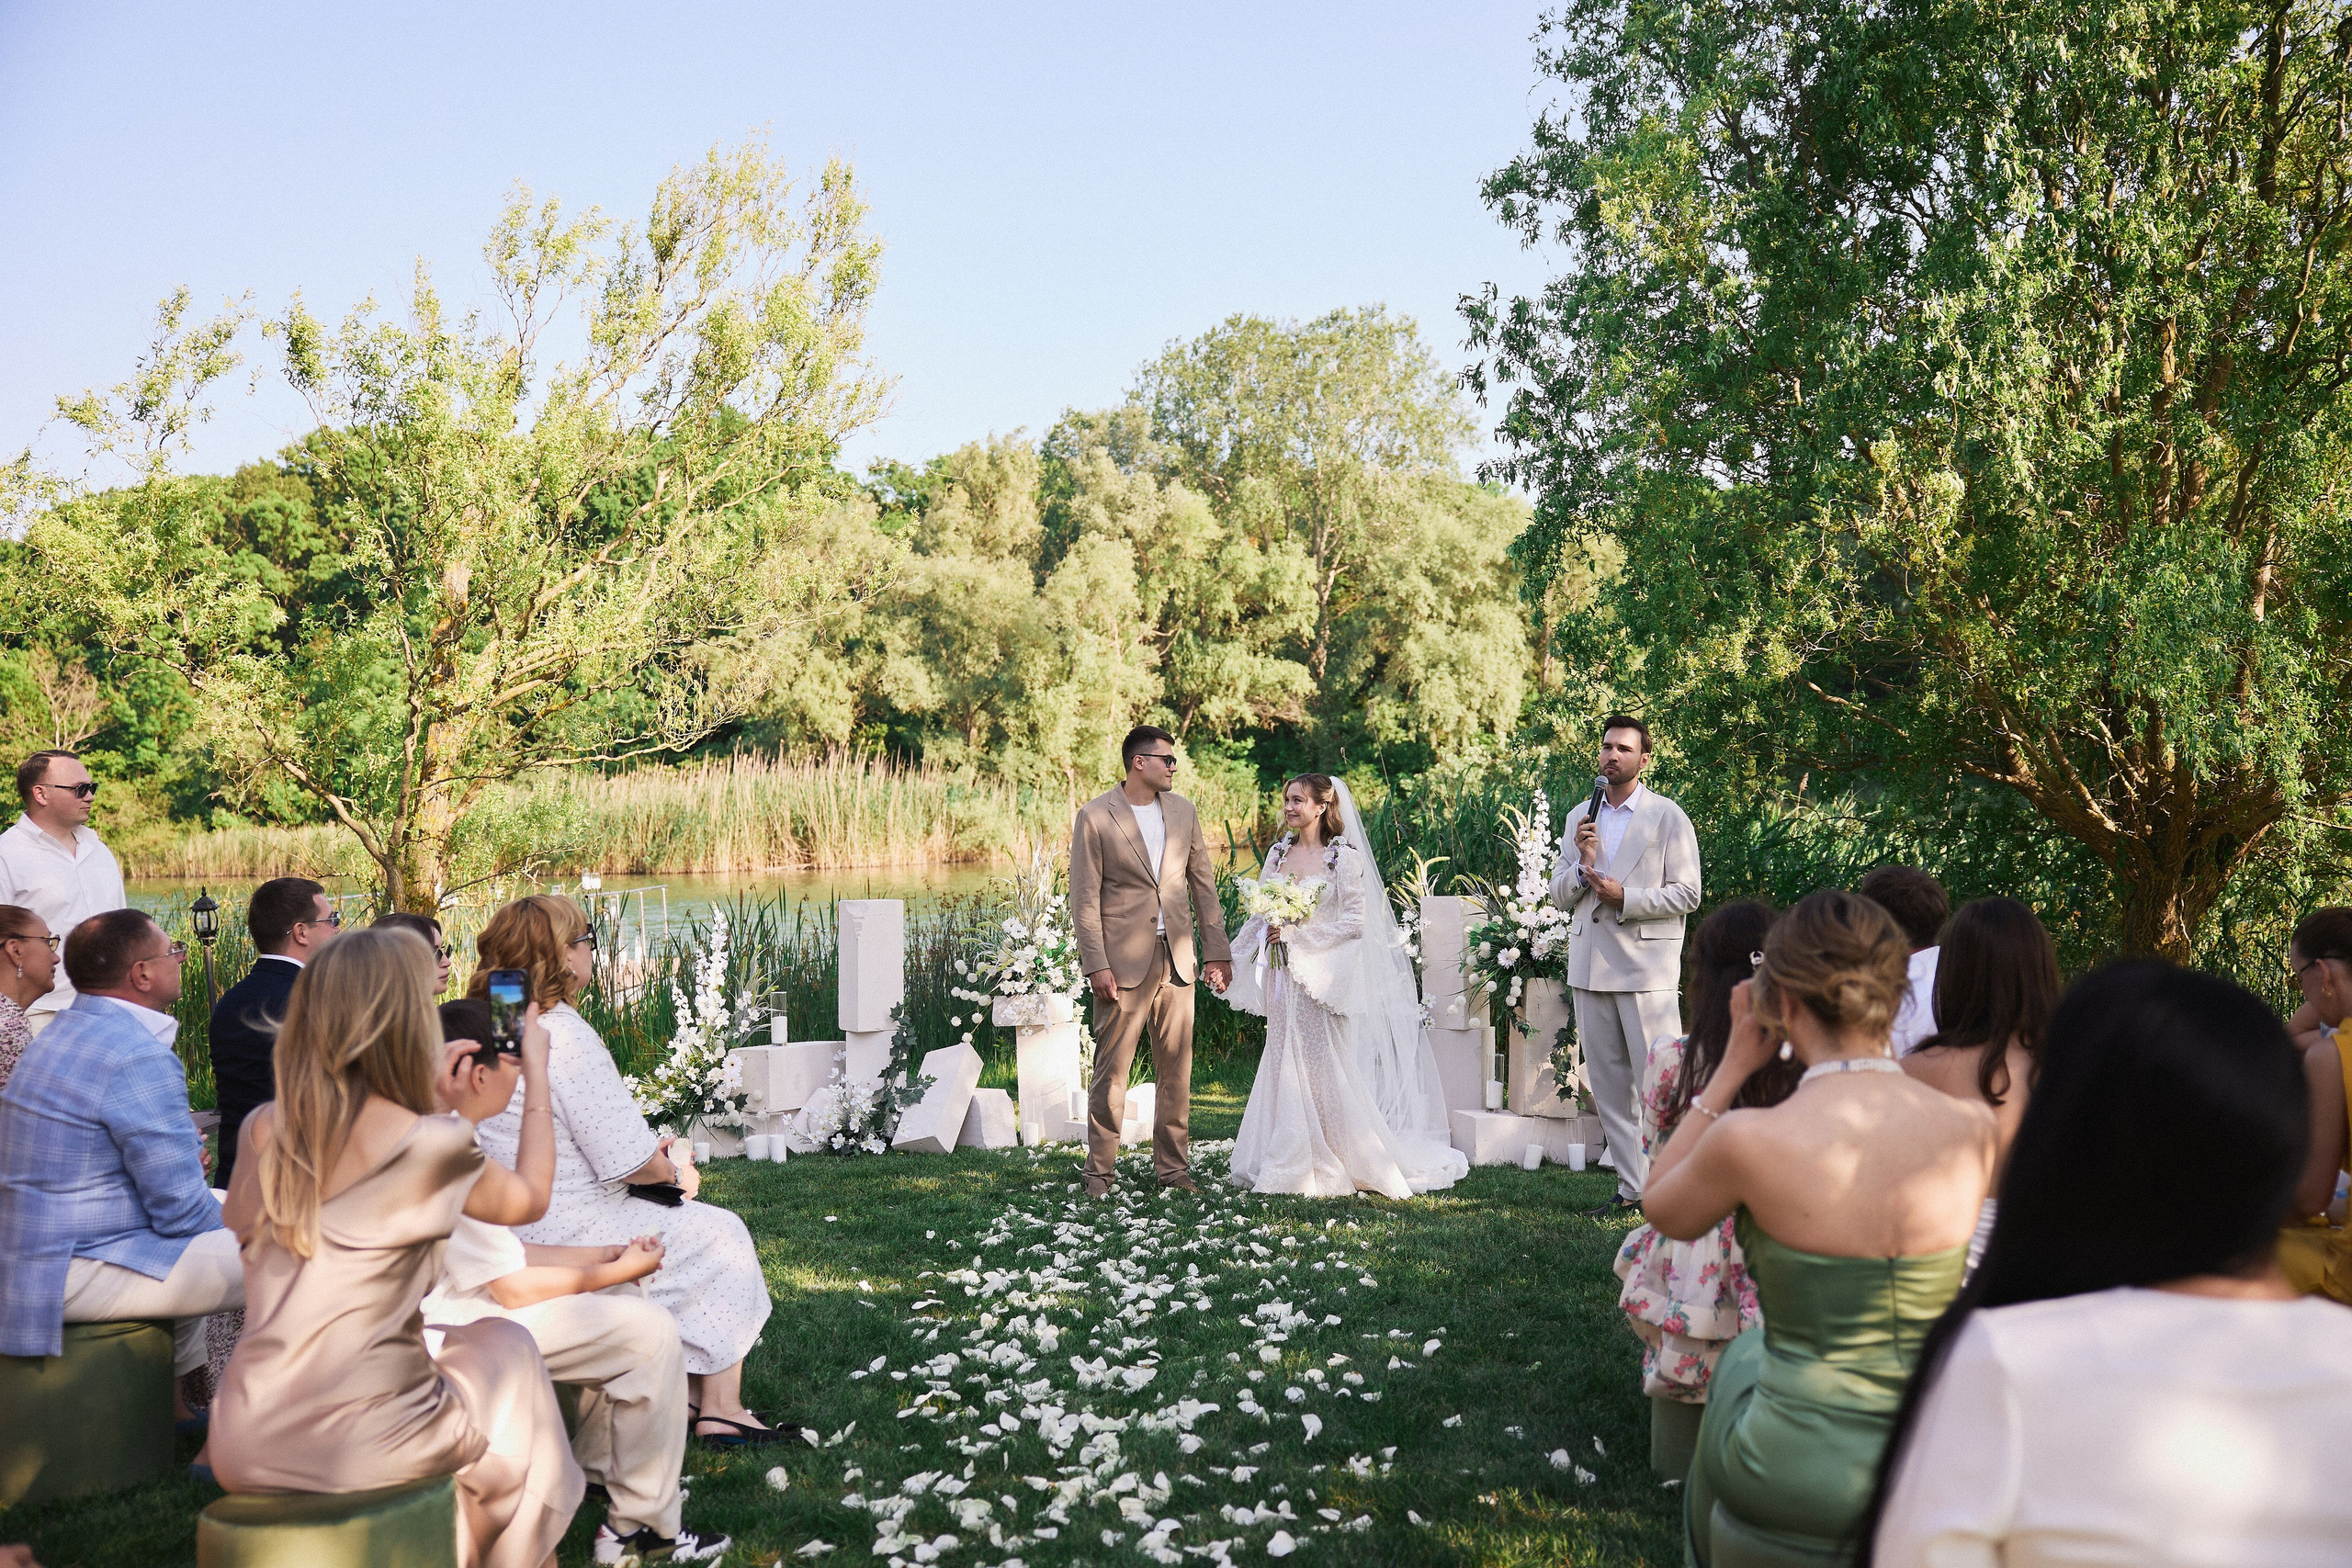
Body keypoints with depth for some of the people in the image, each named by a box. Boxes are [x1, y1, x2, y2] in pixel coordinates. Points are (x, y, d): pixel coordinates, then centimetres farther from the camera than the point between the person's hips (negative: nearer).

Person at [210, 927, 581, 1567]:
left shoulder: (263, 1129, 0)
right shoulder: (435, 1143, -13)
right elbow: (528, 1199, 6)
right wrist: (537, 1074, 17)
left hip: (243, 1452, 5)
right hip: (361, 1445, -5)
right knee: (504, 1346, 25)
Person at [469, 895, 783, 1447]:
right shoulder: (567, 1036, -23)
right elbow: (628, 1160, -21)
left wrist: (652, 1150, 13)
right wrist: (672, 1169, 0)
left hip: (514, 1228, 9)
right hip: (571, 1234, -9)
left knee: (685, 1222, 24)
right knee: (721, 1235, 8)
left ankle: (685, 1394, 25)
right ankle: (721, 1411, 13)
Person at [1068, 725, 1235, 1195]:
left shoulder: (1183, 811, 10)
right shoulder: (1096, 817, -5)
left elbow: (1204, 884, 13)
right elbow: (1085, 897, -6)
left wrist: (1217, 952, 8)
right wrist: (1096, 965, -12)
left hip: (1177, 959, 5)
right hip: (1123, 961, -4)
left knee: (1177, 1070, 9)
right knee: (1112, 1070, 1)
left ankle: (1173, 1167, 19)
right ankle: (1100, 1170, 12)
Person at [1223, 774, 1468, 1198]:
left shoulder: (1345, 857, -7)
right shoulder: (1279, 852, 10)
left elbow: (1354, 920, -12)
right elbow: (1263, 912, 16)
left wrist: (1297, 933, -15)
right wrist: (1269, 930, -3)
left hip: (1323, 976, -5)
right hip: (1283, 976, 6)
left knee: (1322, 1065, -2)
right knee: (1283, 1064, 7)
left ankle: (1332, 1166, 11)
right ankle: (1288, 1163, 16)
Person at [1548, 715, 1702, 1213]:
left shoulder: (1668, 816, 0)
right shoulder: (1579, 817, 14)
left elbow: (1687, 894, -4)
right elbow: (1559, 895, 13)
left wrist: (1626, 898, -15)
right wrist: (1583, 865, -6)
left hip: (1646, 966, -5)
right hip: (1590, 966, 5)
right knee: (1608, 1086, 7)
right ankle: (1632, 1187, 15)